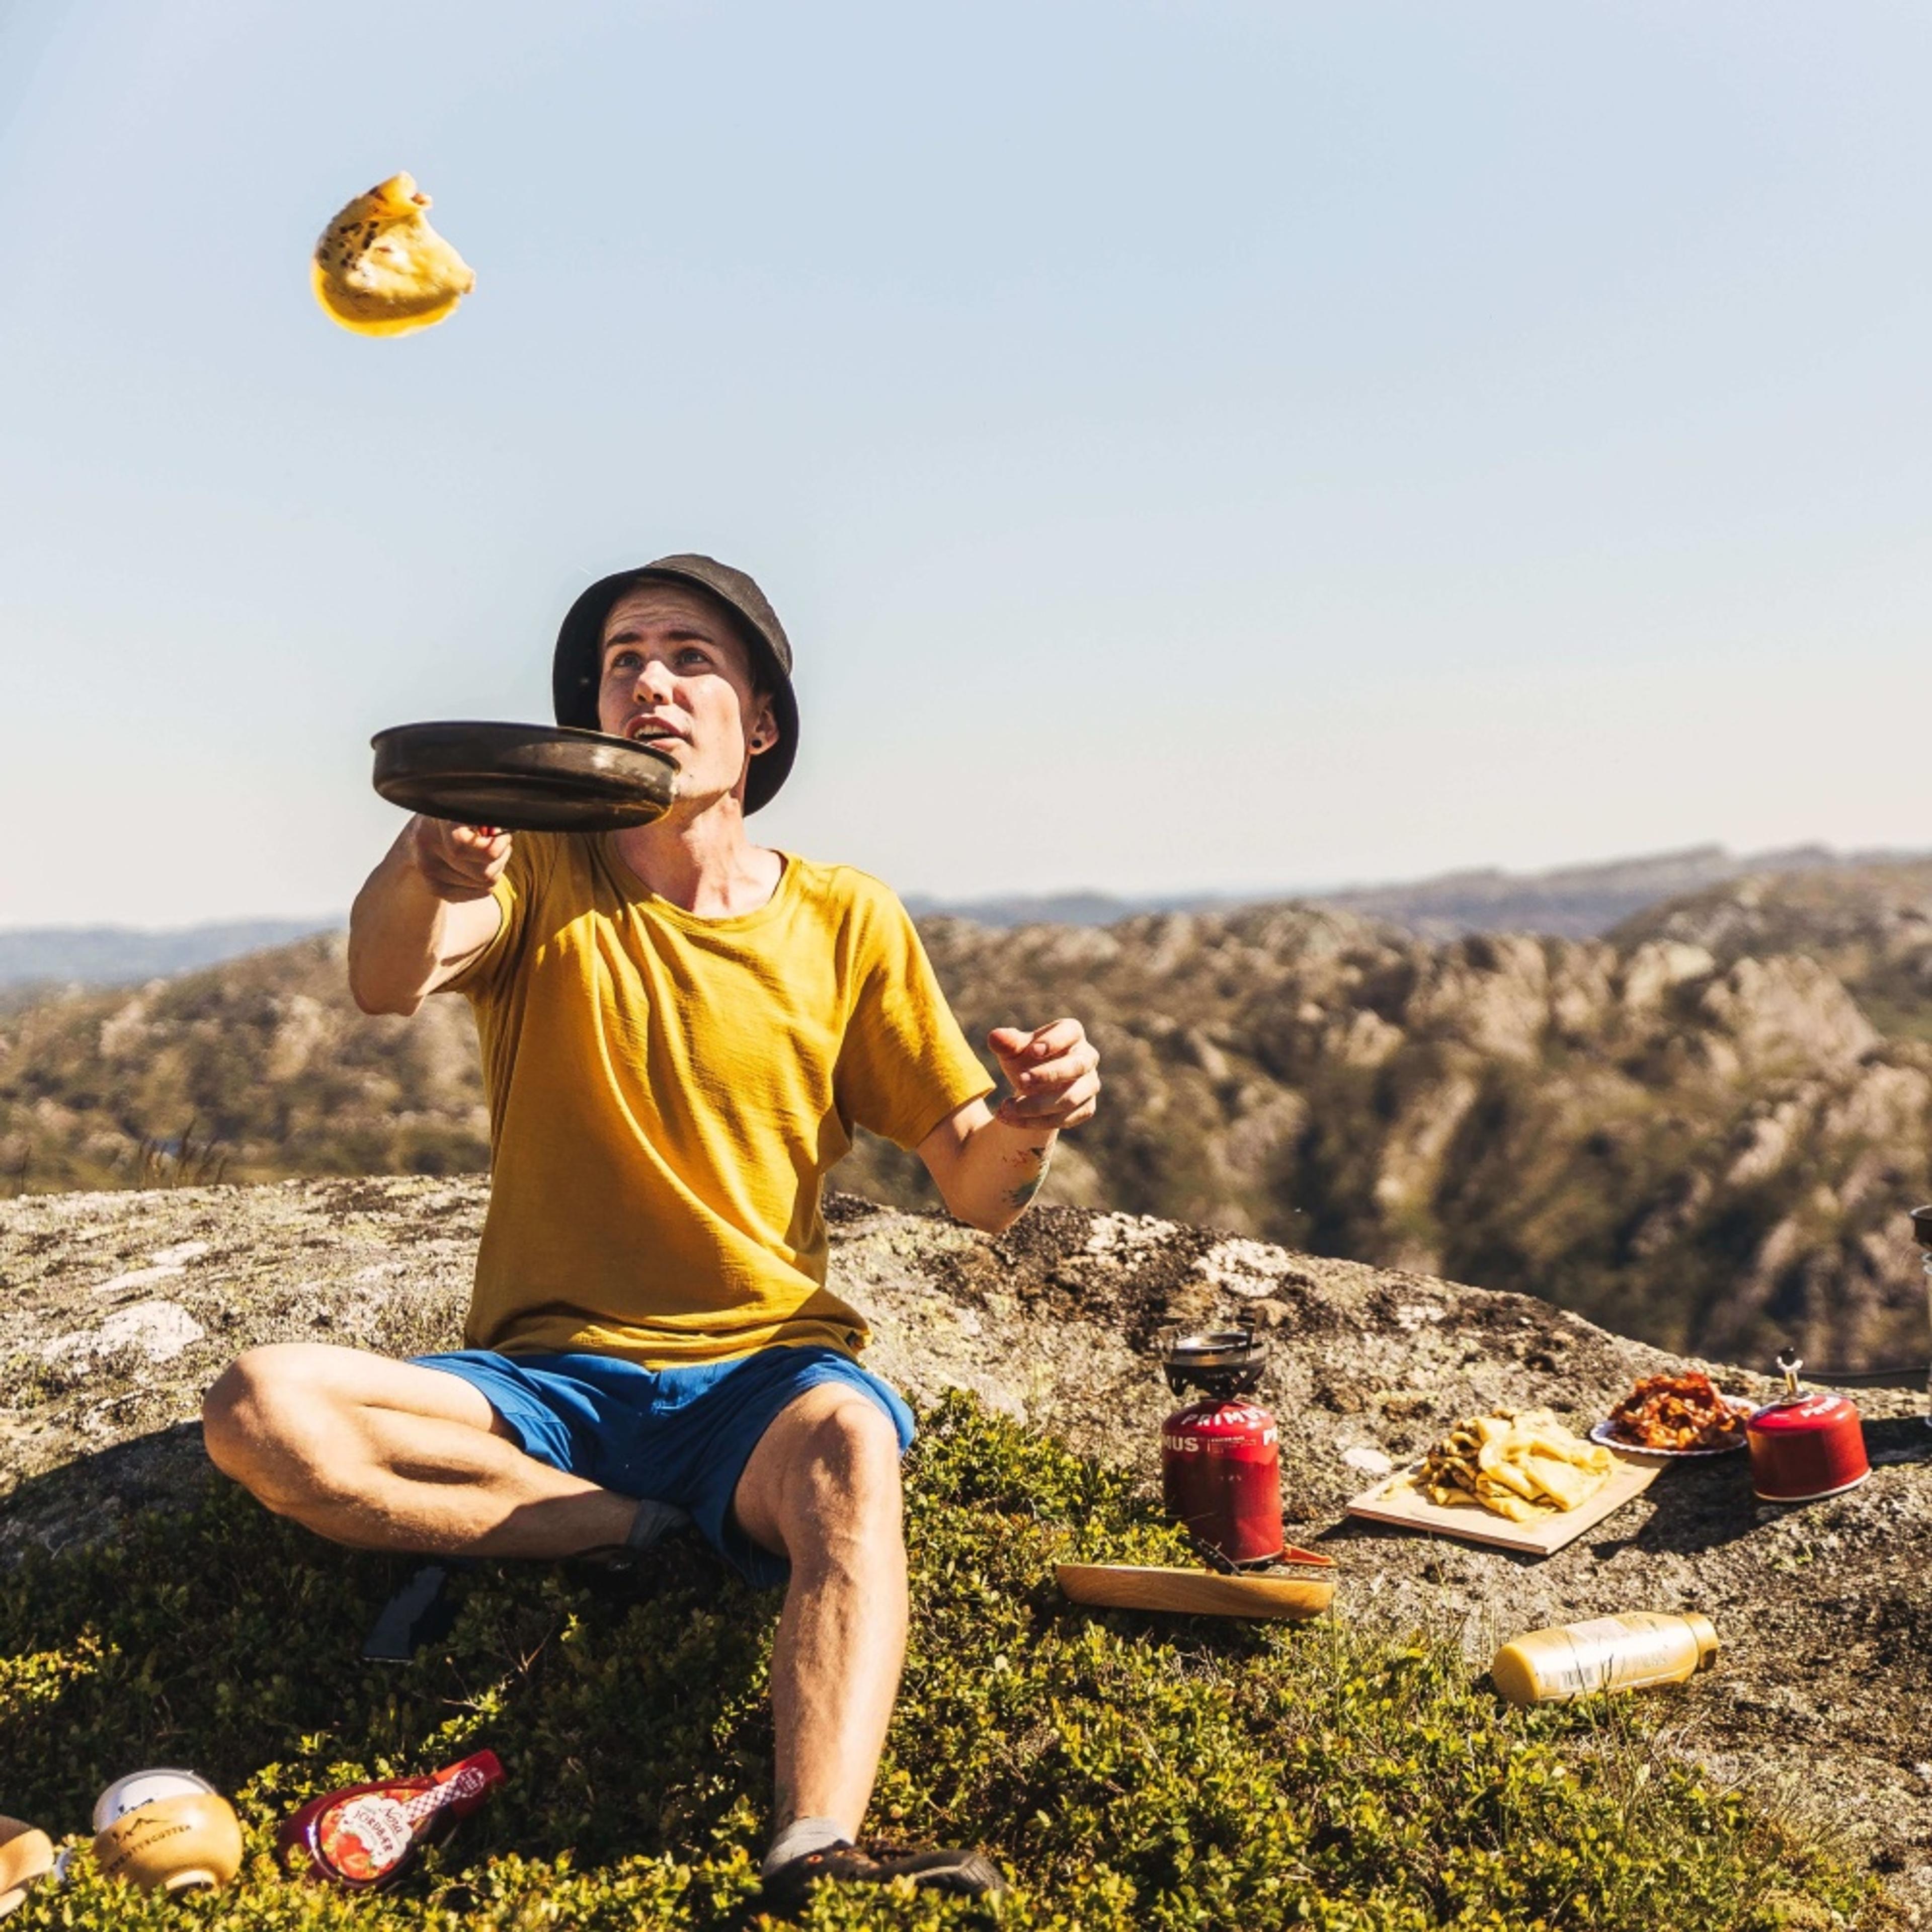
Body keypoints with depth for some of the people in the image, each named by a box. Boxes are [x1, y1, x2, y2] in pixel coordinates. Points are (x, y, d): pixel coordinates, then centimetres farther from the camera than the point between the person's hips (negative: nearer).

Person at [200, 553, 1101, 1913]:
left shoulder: (847, 922, 5)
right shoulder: (541, 877, 3)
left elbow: (977, 1194, 5)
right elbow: (387, 983, -20)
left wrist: (1027, 1124, -20)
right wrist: (425, 869, -43)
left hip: (764, 1371, -1)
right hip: (550, 1376, 2)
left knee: (850, 1444, -36)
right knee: (262, 1411, -25)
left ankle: (814, 1859, -51)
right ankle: (652, 1535, -14)